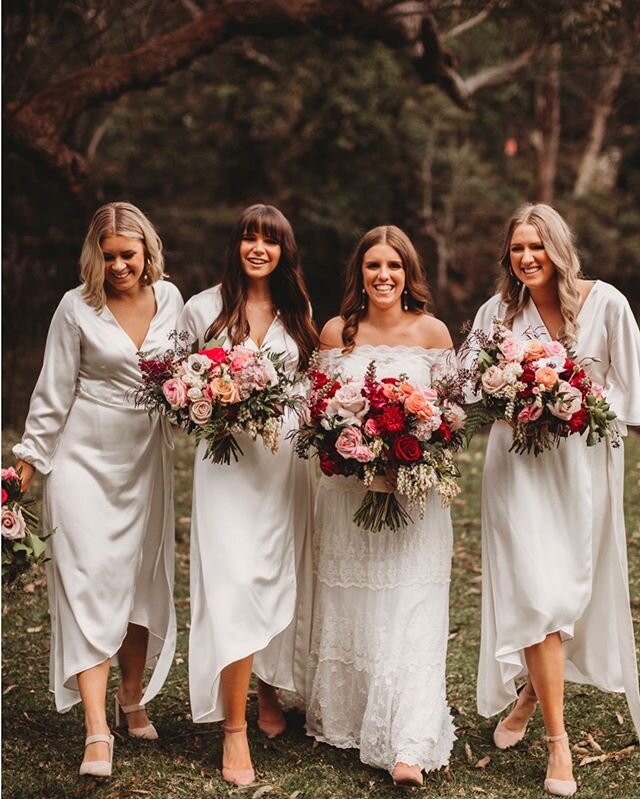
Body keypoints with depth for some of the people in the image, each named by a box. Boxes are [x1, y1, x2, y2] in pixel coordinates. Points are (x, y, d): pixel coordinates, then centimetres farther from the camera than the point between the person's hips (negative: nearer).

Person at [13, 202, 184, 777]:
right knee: (89, 578, -9)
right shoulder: (78, 307, -8)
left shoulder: (170, 298, 2)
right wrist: (29, 458, -2)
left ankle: (133, 696, 29)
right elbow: (54, 390, -3)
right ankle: (97, 730, -9)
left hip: (146, 458, 4)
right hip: (84, 456, -4)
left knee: (144, 578, 9)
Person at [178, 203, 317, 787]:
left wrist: (303, 419, 0)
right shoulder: (203, 310, 1)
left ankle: (270, 692, 31)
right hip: (227, 458, -3)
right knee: (234, 583, -11)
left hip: (286, 456, 4)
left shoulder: (297, 311, 10)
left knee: (281, 578, 10)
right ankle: (234, 730, -5)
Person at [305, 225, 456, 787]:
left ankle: (408, 749, -5)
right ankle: (344, 720, 25)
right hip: (347, 491, 2)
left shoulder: (432, 331, 0)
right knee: (347, 609, 10)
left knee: (410, 614, -5)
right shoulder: (336, 331, 3)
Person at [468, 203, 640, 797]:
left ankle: (531, 693, 36)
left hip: (583, 463, 0)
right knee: (536, 592, -9)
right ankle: (558, 741, -1)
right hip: (517, 464, 0)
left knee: (570, 587, 8)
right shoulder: (497, 311, 2)